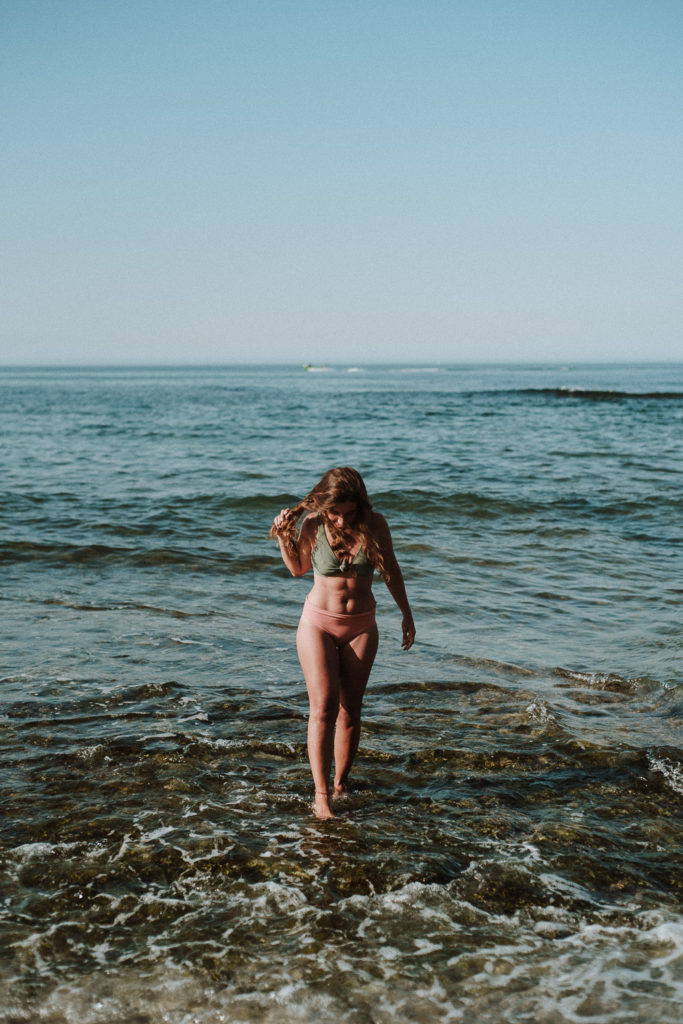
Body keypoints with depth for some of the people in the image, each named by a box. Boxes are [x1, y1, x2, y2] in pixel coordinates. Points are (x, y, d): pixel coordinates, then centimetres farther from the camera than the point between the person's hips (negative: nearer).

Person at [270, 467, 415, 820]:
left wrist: (407, 615, 12)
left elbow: (391, 571, 5)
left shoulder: (374, 525, -11)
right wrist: (283, 536, -12)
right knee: (323, 708, -11)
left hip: (361, 626, 1)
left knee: (350, 710, 6)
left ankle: (341, 783, 23)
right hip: (318, 622, -1)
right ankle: (321, 795, -11)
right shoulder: (311, 525, -13)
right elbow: (298, 568, 5)